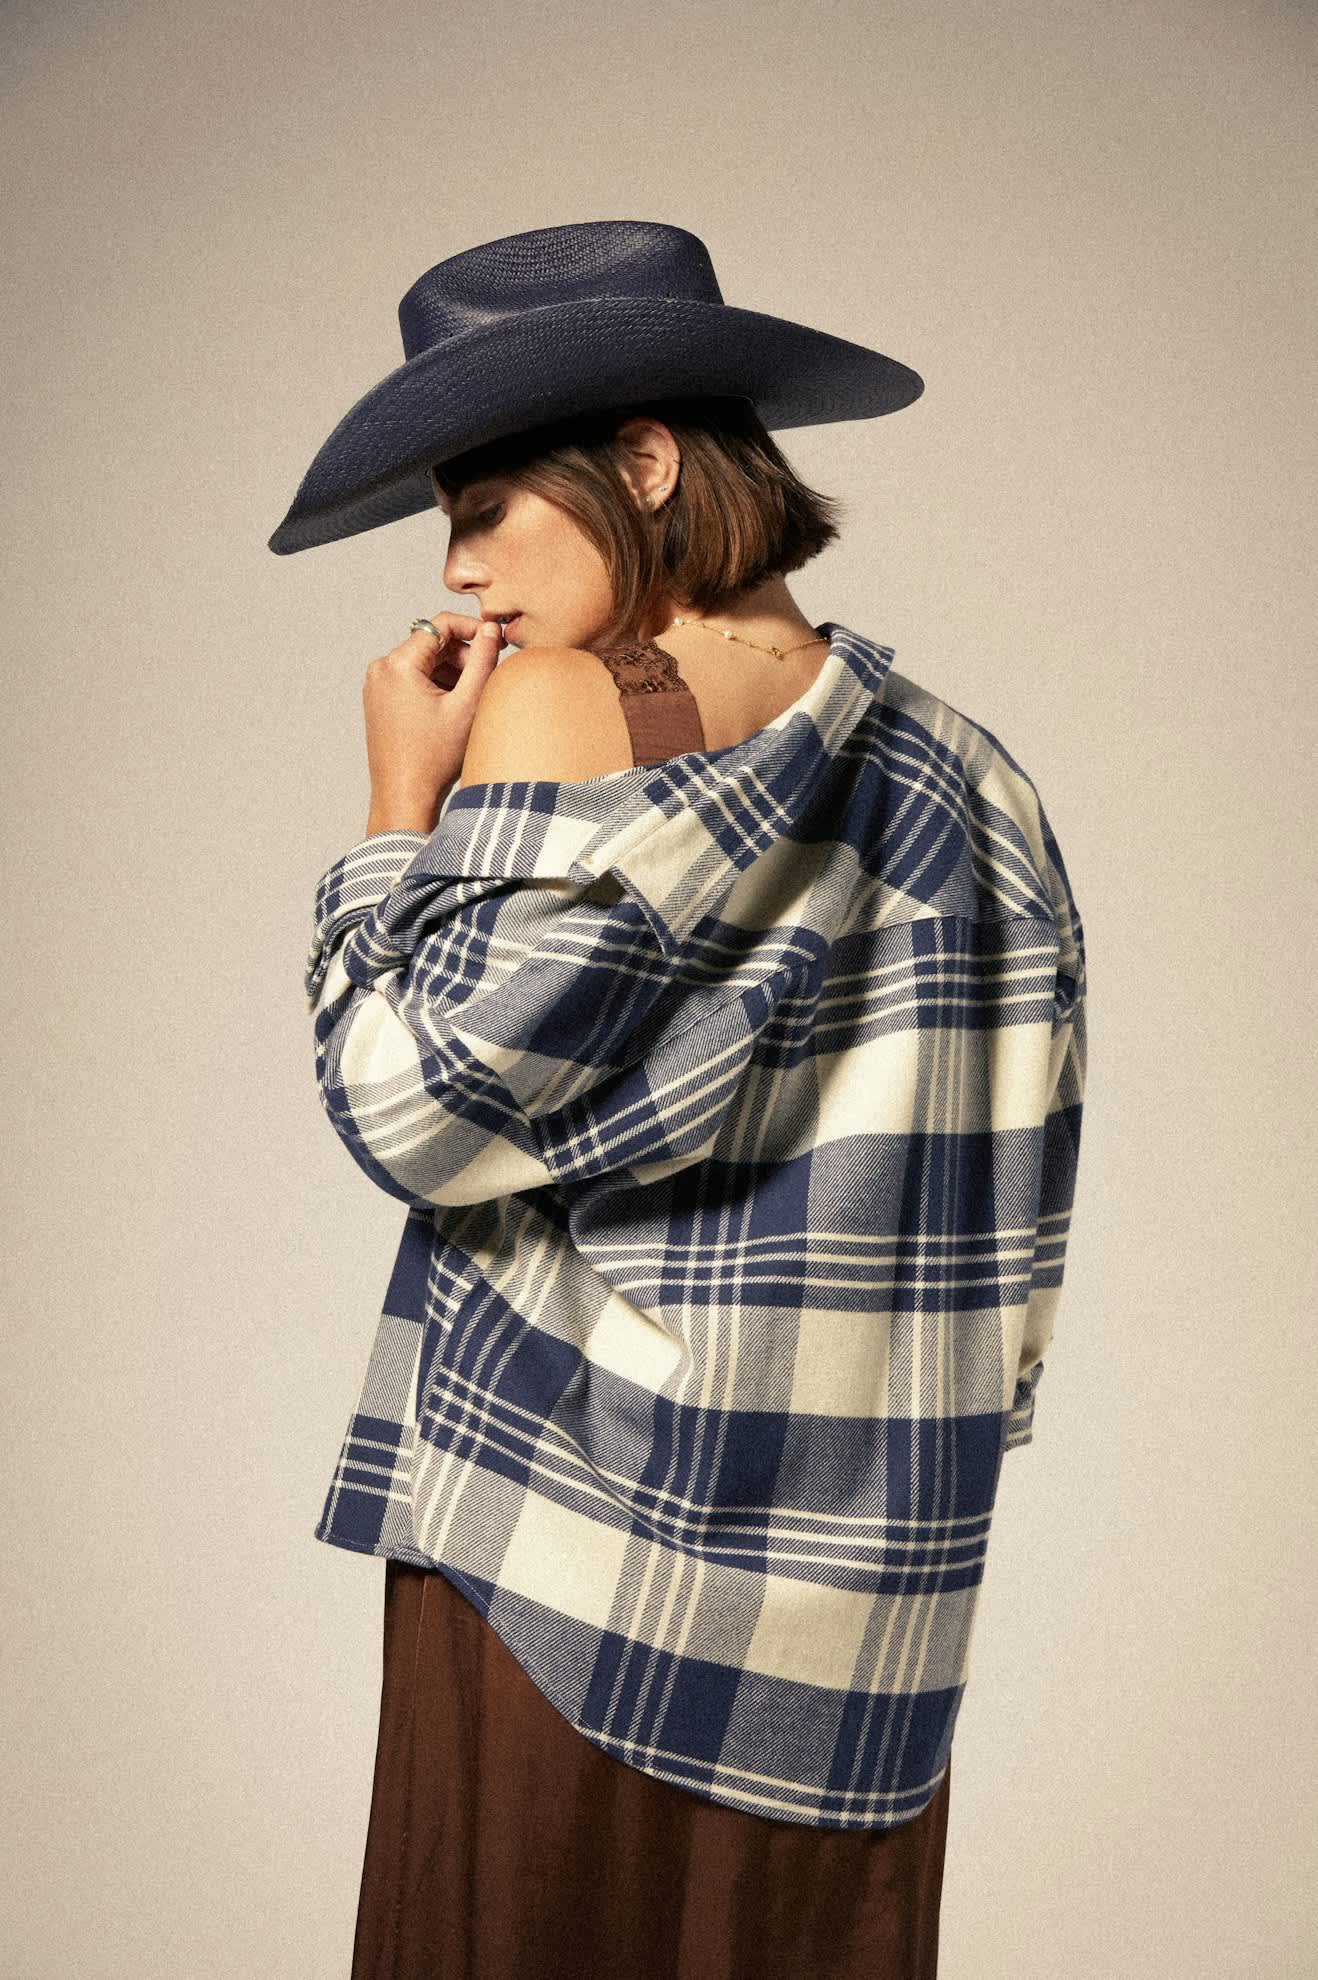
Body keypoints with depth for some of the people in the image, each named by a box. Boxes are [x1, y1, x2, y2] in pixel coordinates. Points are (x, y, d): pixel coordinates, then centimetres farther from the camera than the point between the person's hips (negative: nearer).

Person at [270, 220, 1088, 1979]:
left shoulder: (570, 713, -13)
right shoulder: (974, 779, 7)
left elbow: (418, 1106, -12)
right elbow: (1010, 1239, 10)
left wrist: (401, 809, -2)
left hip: (566, 1561, -6)